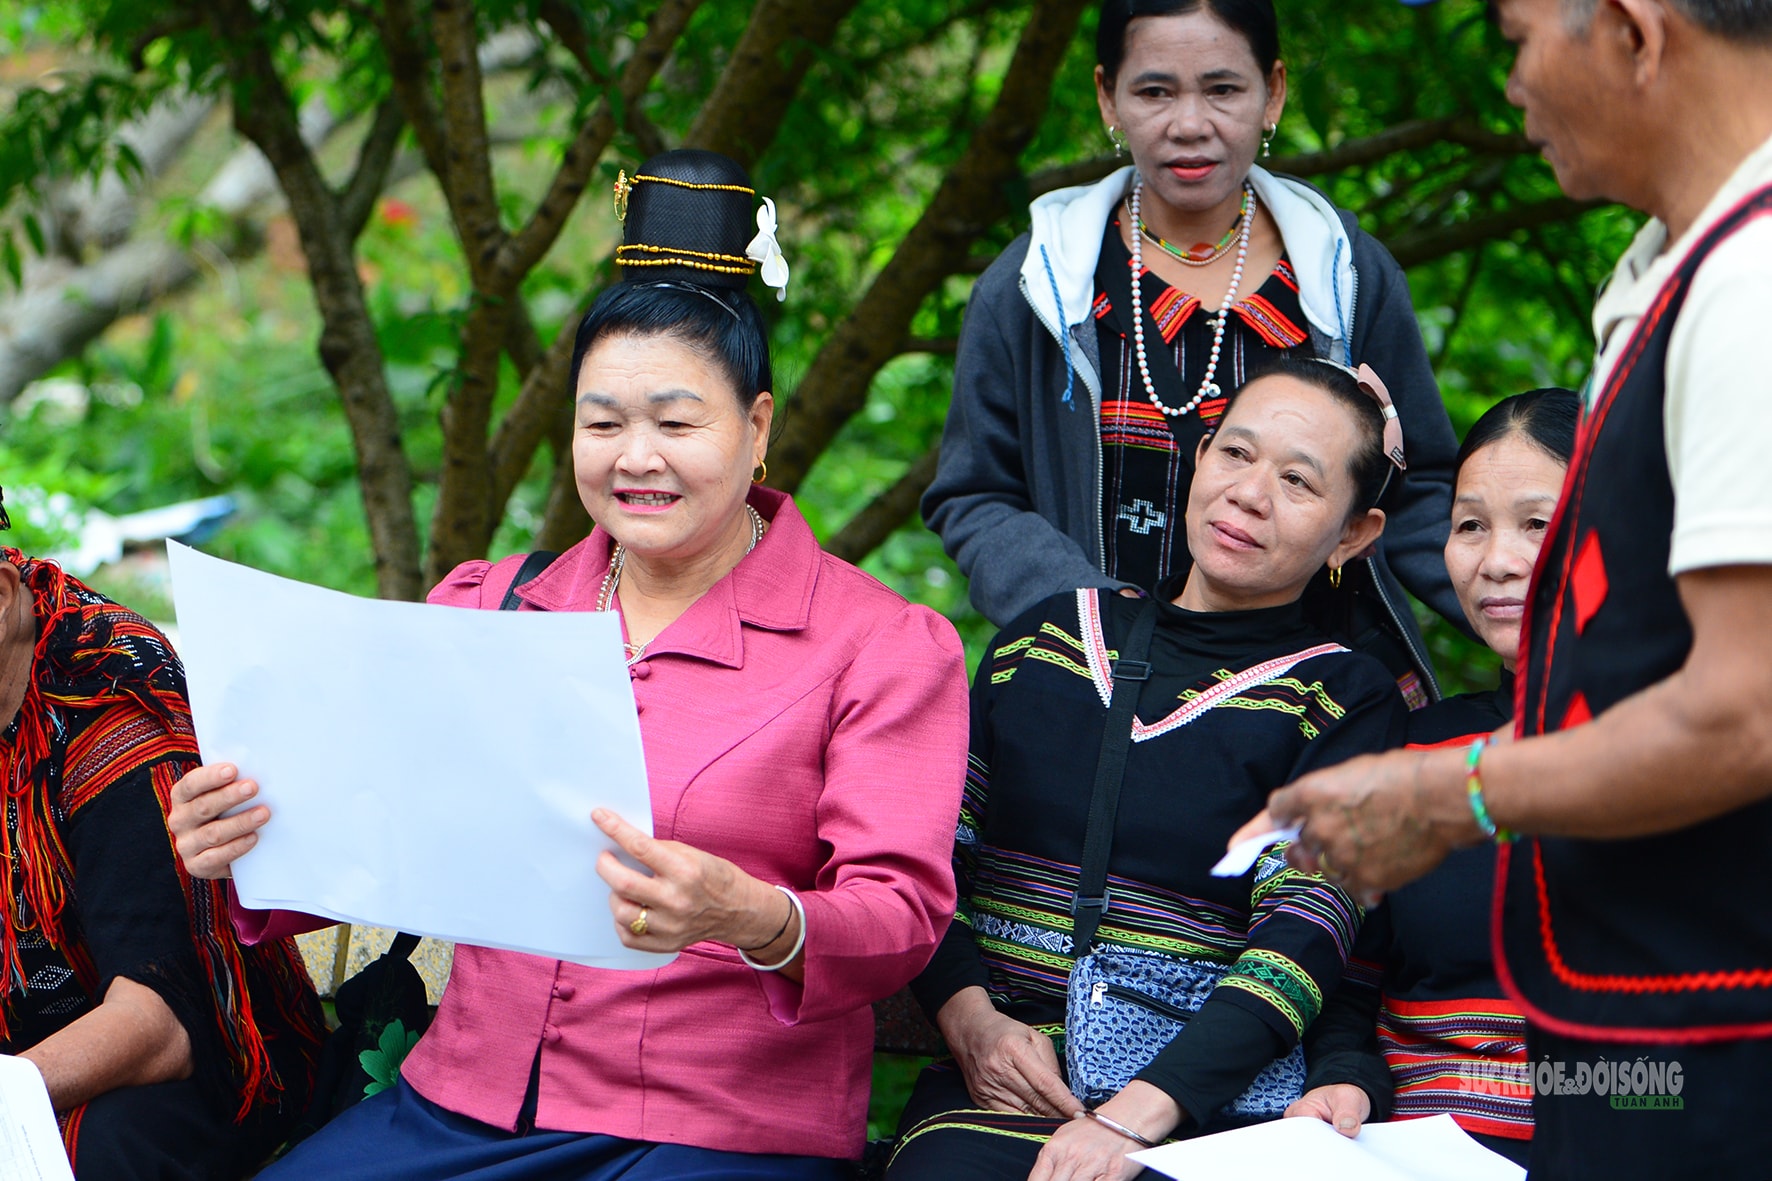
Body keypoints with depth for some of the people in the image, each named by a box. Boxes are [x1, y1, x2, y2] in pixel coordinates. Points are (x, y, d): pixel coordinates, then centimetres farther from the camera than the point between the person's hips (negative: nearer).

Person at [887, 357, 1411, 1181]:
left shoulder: (1348, 701, 4)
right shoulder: (1050, 633, 14)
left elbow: (1304, 934, -8)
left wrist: (1137, 1113, -20)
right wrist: (969, 1017, -4)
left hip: (1211, 1094, -2)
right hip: (1005, 1076, 2)